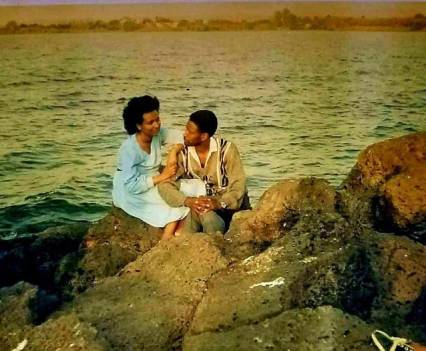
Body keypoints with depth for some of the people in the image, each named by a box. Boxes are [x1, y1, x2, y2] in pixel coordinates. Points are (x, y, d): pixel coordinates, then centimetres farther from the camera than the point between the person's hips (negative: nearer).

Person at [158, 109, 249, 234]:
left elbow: (238, 186, -16)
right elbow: (165, 184, -13)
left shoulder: (226, 149, -13)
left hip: (228, 205, -2)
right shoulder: (182, 152, -6)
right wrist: (187, 201, -32)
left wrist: (220, 203, -36)